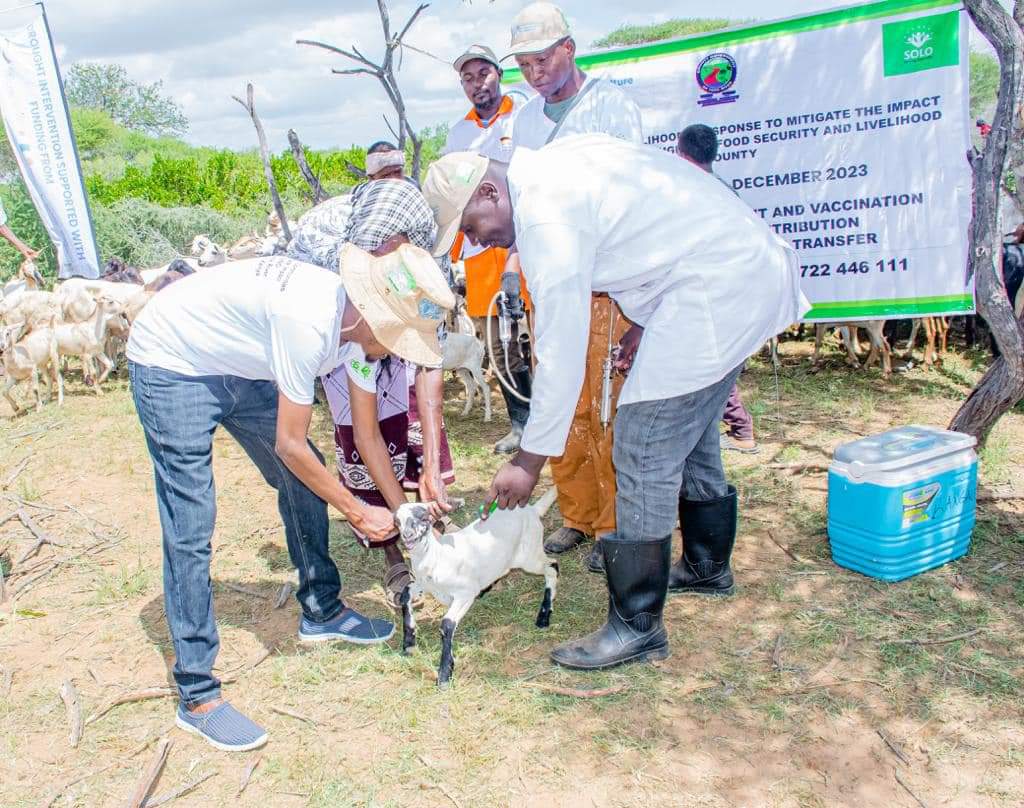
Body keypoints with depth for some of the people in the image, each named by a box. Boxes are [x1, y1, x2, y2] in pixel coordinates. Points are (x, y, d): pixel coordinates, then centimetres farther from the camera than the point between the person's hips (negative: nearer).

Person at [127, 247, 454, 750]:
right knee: (190, 532, -10)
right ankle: (196, 697, 0)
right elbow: (290, 445, -27)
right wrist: (358, 512, -16)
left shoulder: (357, 323, -10)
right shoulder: (310, 321, -36)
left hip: (240, 366, 8)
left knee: (306, 482, 7)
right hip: (171, 364, -8)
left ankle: (321, 611, 26)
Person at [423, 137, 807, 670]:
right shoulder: (551, 168, 11)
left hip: (717, 284, -11)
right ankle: (708, 566, 40)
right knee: (688, 436, 22)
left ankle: (637, 627, 2)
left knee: (643, 450, -9)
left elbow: (561, 353, -19)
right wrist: (643, 324, 16)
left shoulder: (545, 216, -19)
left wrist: (529, 461, -11)